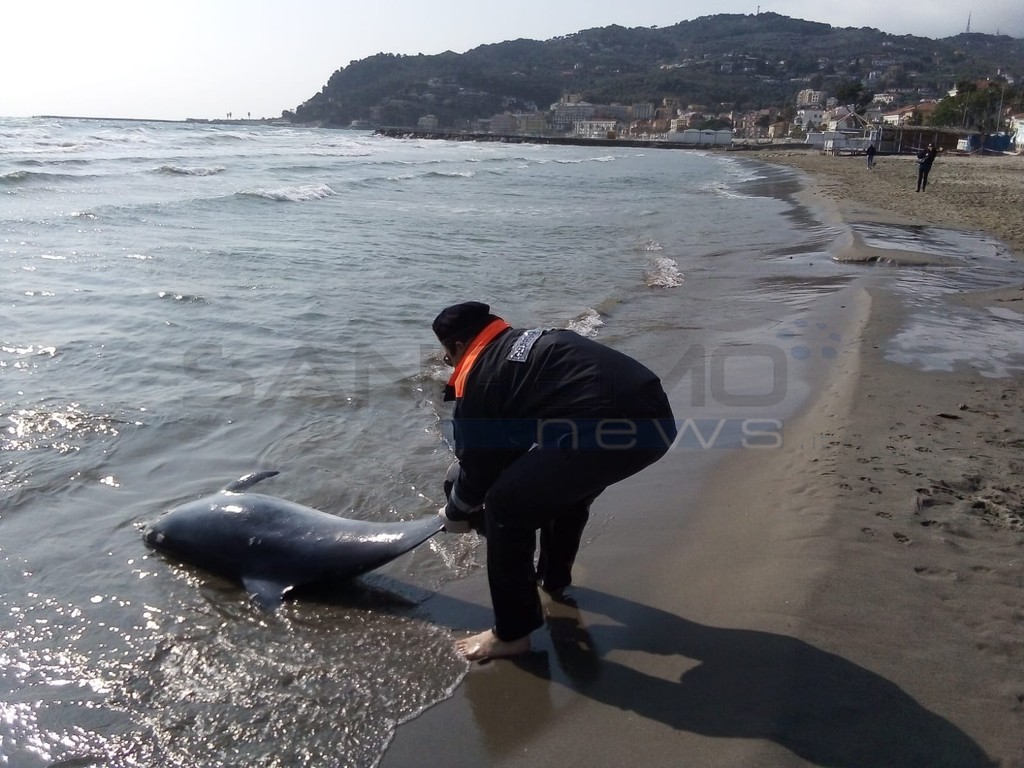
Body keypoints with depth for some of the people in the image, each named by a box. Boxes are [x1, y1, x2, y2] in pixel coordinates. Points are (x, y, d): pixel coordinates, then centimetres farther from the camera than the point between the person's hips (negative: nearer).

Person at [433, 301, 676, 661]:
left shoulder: (477, 377, 6)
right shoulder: (529, 342, 30)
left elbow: (478, 464, 13)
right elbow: (518, 437, 40)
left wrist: (455, 513, 34)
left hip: (608, 428, -9)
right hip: (654, 415, 10)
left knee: (506, 506, 5)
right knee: (564, 483, 34)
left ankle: (512, 633, 15)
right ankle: (554, 578, 52)